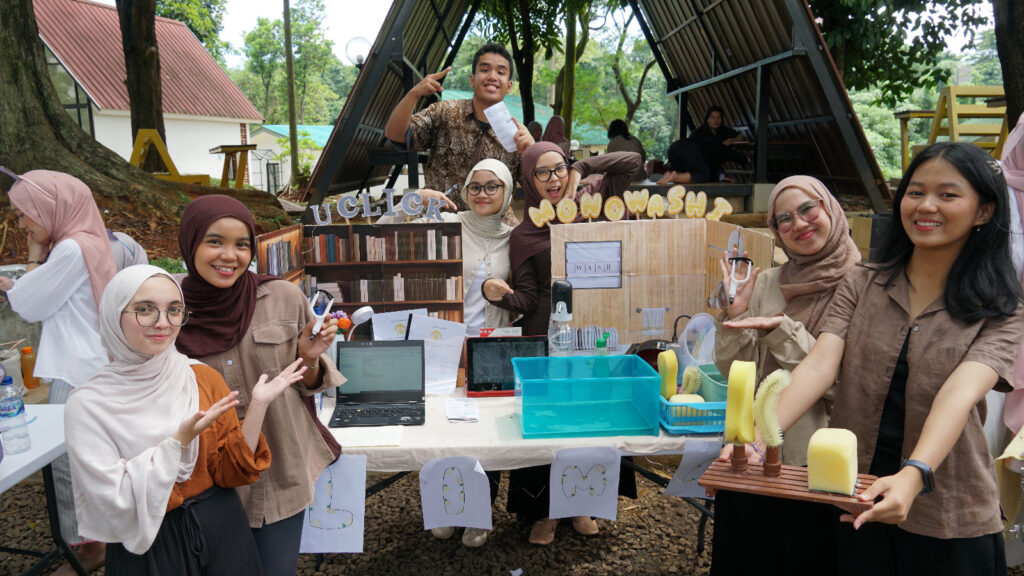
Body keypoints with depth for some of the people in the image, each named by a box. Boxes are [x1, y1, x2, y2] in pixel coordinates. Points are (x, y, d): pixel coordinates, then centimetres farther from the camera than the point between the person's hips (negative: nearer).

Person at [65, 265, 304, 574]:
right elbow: (114, 502, -17)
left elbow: (230, 472, -6)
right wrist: (180, 440, -25)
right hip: (146, 549, -2)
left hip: (221, 534, 3)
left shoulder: (204, 378, -6)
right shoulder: (88, 404, -13)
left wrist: (258, 405, -18)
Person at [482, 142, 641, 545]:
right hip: (547, 338, -2)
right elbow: (527, 299, -5)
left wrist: (581, 169, 3)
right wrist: (498, 293, -25)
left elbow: (631, 161, 7)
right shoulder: (524, 235, 1)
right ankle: (544, 510, 22)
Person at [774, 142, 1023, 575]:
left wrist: (913, 475, -39)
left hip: (949, 523, -1)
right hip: (854, 507, 2)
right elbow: (820, 364, -13)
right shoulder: (860, 287, 1)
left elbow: (960, 393, -22)